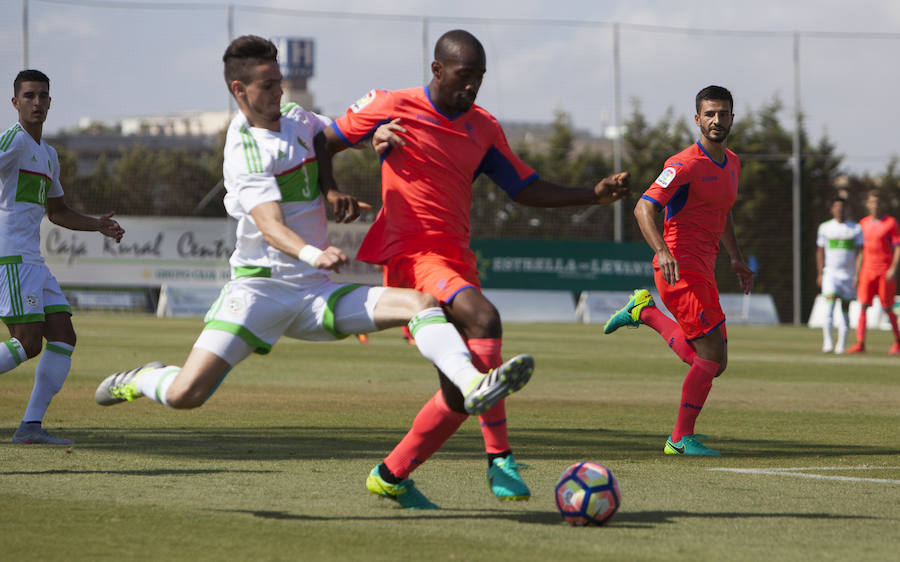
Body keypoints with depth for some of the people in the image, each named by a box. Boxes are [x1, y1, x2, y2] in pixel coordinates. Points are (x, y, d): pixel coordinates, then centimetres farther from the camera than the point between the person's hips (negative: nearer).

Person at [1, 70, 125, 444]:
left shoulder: (48, 154, 21)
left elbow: (57, 211, 32)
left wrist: (98, 226, 19)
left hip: (31, 260, 9)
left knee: (63, 337, 0)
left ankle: (31, 426, -1)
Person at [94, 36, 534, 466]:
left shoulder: (296, 119, 11)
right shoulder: (245, 154, -12)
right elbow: (271, 227, -26)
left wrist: (330, 188, 13)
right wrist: (311, 254, -47)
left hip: (316, 292, 6)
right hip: (259, 286, -6)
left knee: (420, 303, -15)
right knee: (184, 394, -17)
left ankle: (472, 385, -35)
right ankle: (144, 380, 18)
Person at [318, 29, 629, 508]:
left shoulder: (484, 128, 12)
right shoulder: (393, 108, -2)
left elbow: (525, 189, 18)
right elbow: (323, 145, 9)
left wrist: (594, 195, 8)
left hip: (456, 257, 7)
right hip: (412, 253, -7)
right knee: (483, 319, -31)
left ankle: (391, 475, 16)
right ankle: (499, 458, -31)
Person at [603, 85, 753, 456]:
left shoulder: (732, 163, 14)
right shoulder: (685, 164, -13)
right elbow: (643, 209, -20)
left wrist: (737, 259, 23)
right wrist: (663, 251, -35)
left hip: (703, 269, 9)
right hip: (681, 269, -9)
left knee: (710, 363, 12)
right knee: (713, 354, -11)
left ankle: (645, 312, 23)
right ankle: (682, 438, -2)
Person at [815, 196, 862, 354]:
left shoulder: (856, 229, 5)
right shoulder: (825, 228, 7)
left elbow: (859, 253, 4)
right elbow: (820, 252, 11)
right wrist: (820, 274, 3)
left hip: (849, 274, 1)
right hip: (830, 272, -1)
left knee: (845, 308, 3)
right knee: (830, 304, -17)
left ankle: (841, 344, 8)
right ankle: (827, 341, -18)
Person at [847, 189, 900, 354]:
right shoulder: (864, 223, 12)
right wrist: (857, 273, 13)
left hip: (885, 271, -4)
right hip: (867, 270, 4)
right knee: (862, 306, -8)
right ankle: (860, 344, -10)